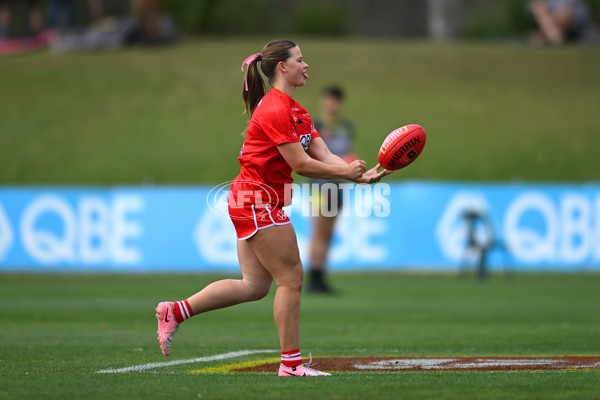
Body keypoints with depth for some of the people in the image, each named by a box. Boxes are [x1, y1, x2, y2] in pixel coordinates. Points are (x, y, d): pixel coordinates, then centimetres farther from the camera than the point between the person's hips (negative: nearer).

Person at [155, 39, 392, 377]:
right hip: (258, 200, -10)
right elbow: (300, 164, -19)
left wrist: (362, 175, -7)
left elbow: (324, 156, 7)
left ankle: (175, 312, 13)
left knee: (255, 286, 9)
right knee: (291, 278, -5)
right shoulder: (275, 110, -17)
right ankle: (291, 363, 1)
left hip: (252, 202, 10)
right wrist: (346, 171, -13)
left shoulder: (296, 112, 15)